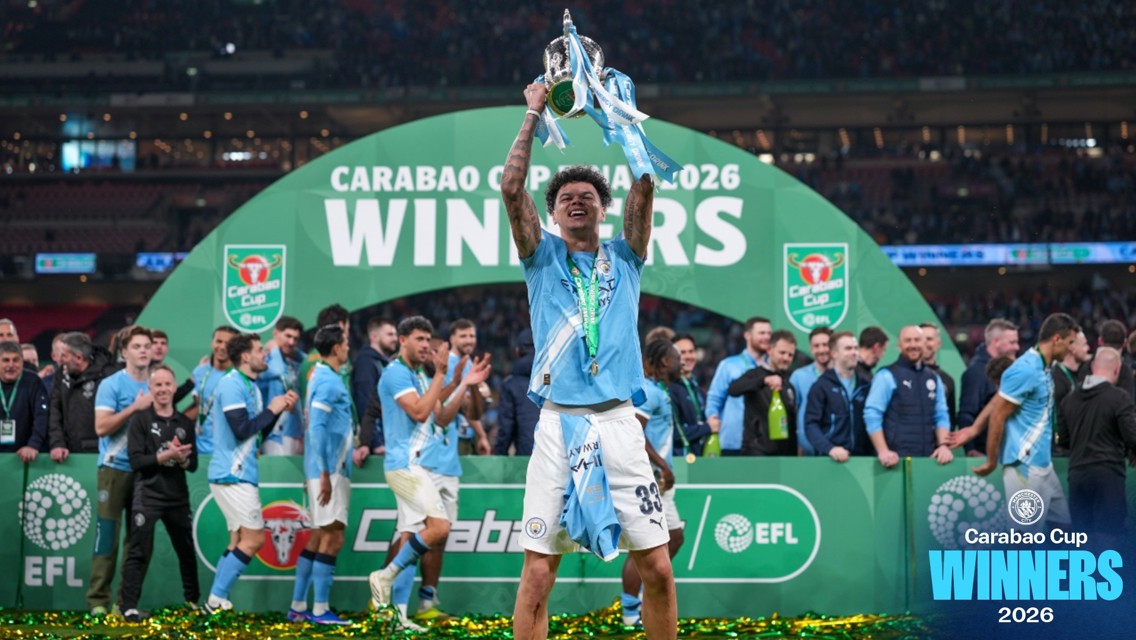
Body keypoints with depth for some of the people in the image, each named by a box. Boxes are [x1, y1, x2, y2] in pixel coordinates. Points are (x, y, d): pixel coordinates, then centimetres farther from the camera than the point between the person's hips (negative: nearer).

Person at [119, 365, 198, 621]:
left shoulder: (185, 423, 10)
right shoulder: (140, 420, -2)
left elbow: (193, 465, 10)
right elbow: (136, 461, -11)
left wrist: (183, 459, -12)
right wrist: (166, 455, -21)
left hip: (178, 497, 5)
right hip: (148, 496, -5)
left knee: (187, 551, 15)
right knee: (140, 552, -8)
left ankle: (194, 601, 29)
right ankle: (129, 607, -7)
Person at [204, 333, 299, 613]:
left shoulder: (251, 386, 16)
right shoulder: (231, 384, -13)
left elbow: (259, 430, 19)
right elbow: (241, 429, -21)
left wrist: (280, 409, 7)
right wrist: (272, 409, -12)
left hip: (241, 474, 10)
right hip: (232, 474, -10)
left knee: (240, 541, 10)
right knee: (254, 538, -11)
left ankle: (216, 602, 9)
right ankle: (217, 600, -10)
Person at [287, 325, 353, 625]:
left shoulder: (321, 376, 16)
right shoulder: (328, 381, -14)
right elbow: (317, 428, -20)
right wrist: (325, 474, -22)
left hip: (330, 470, 10)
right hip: (329, 470, -10)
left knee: (319, 537, 12)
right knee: (332, 537, -8)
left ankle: (298, 607, 15)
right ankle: (320, 609, -7)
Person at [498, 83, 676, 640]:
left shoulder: (624, 257, 15)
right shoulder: (543, 257, 12)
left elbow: (644, 185, 3)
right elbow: (512, 188, 0)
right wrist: (533, 116, 2)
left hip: (618, 423, 1)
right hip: (558, 424, -1)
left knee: (657, 569, -1)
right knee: (537, 574, -5)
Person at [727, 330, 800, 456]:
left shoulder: (789, 381, 15)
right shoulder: (756, 375, -2)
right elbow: (733, 389, -23)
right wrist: (764, 380, -36)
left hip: (786, 453, 6)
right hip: (758, 452, -6)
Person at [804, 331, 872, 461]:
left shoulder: (866, 385, 12)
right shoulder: (821, 386, 1)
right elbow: (811, 424, -6)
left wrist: (873, 452, -1)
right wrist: (829, 448, -21)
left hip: (862, 458, 3)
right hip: (831, 459, -3)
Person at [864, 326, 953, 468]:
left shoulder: (934, 378, 16)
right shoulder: (887, 376, -2)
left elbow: (941, 416, 15)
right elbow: (872, 415, -9)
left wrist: (943, 445, -3)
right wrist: (883, 451, -19)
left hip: (929, 458, 5)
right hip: (897, 458, -5)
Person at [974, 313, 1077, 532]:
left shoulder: (1044, 369, 13)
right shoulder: (1025, 370, -17)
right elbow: (997, 416, -15)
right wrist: (991, 462, -10)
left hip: (1043, 465, 10)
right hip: (1025, 466, -10)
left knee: (1063, 523, 9)